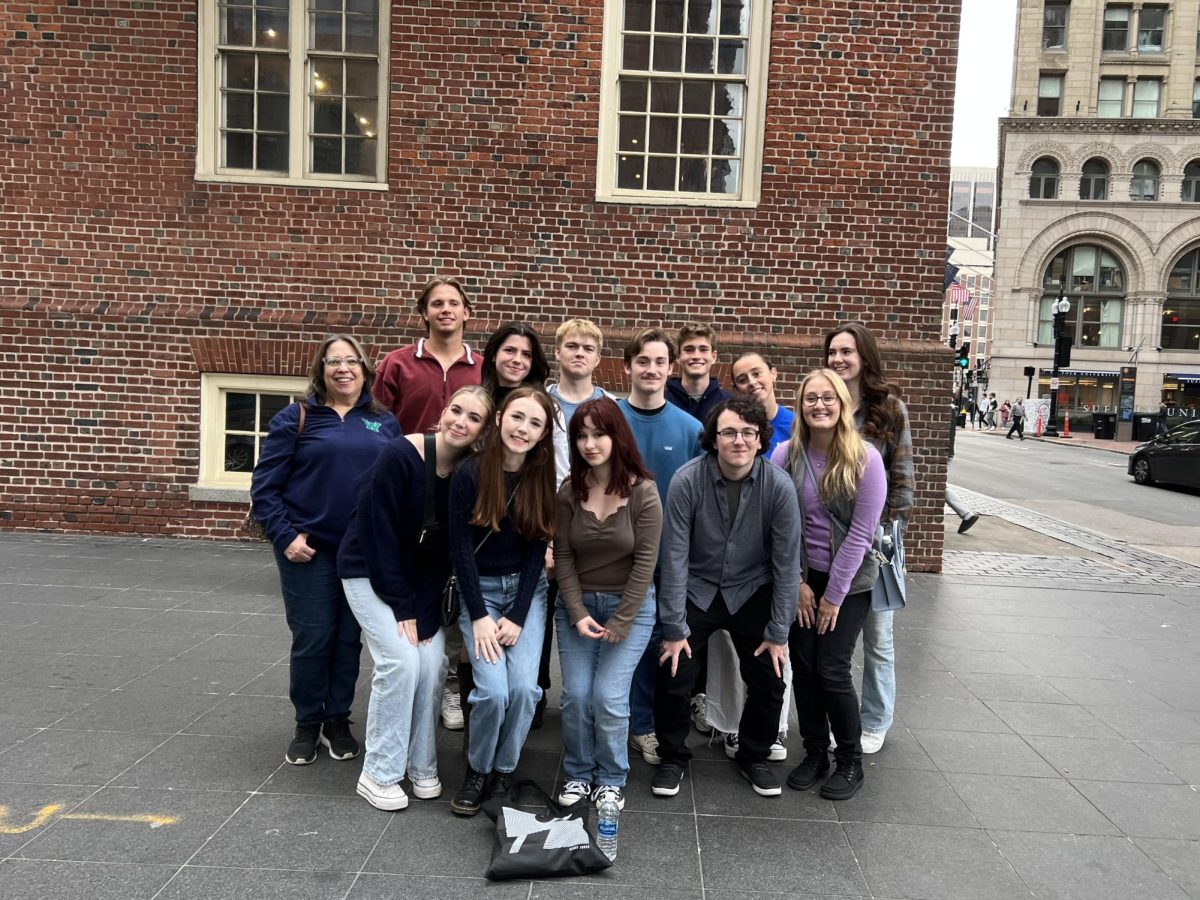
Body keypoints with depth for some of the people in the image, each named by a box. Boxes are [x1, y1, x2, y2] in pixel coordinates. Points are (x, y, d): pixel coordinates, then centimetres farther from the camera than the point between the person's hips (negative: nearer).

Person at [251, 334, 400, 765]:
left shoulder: (384, 422, 7)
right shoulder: (296, 418, -2)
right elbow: (264, 485, -3)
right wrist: (285, 536, -12)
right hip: (309, 550, -2)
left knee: (349, 638, 10)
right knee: (312, 639, 3)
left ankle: (338, 720, 26)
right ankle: (307, 724, 22)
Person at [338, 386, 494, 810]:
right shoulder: (399, 456, -24)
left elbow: (448, 548, -5)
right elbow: (378, 534, -21)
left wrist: (422, 609, -11)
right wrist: (401, 607, -18)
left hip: (420, 580, 5)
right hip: (369, 571, -4)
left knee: (433, 662, -6)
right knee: (402, 660, -15)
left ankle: (421, 766, 14)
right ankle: (378, 775, 2)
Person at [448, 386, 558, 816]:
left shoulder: (543, 480, -4)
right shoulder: (469, 474, -11)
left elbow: (537, 550, -3)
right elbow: (460, 547, -10)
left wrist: (517, 616, -10)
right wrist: (479, 616, -14)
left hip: (527, 591, 2)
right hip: (479, 589, -2)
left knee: (524, 687, -13)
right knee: (494, 690, -16)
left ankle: (504, 772, 14)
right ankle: (477, 771, 12)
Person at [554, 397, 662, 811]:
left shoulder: (643, 492, -13)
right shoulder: (569, 492, -4)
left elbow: (644, 561, -13)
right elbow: (563, 556, -3)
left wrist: (618, 623, -13)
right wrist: (578, 614, -11)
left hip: (630, 606, -3)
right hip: (576, 605, 3)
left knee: (608, 696, -7)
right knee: (576, 695, -2)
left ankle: (612, 779, 16)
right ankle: (577, 774, 21)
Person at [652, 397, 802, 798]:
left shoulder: (779, 486, -18)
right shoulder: (687, 480, -21)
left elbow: (787, 563, -10)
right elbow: (675, 556, -16)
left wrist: (778, 632, -8)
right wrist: (674, 629, -14)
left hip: (752, 592, 1)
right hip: (695, 589, -1)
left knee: (769, 682, 2)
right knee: (672, 676, -7)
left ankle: (754, 757, 30)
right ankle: (673, 757, 20)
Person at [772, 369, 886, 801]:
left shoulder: (865, 459, -13)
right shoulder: (786, 455, -6)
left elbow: (860, 533, -12)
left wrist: (834, 595, -10)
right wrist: (797, 582, -5)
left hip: (849, 579, -2)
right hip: (801, 576, 3)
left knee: (831, 669, -4)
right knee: (803, 667, 4)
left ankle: (850, 762, 16)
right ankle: (814, 754, 23)